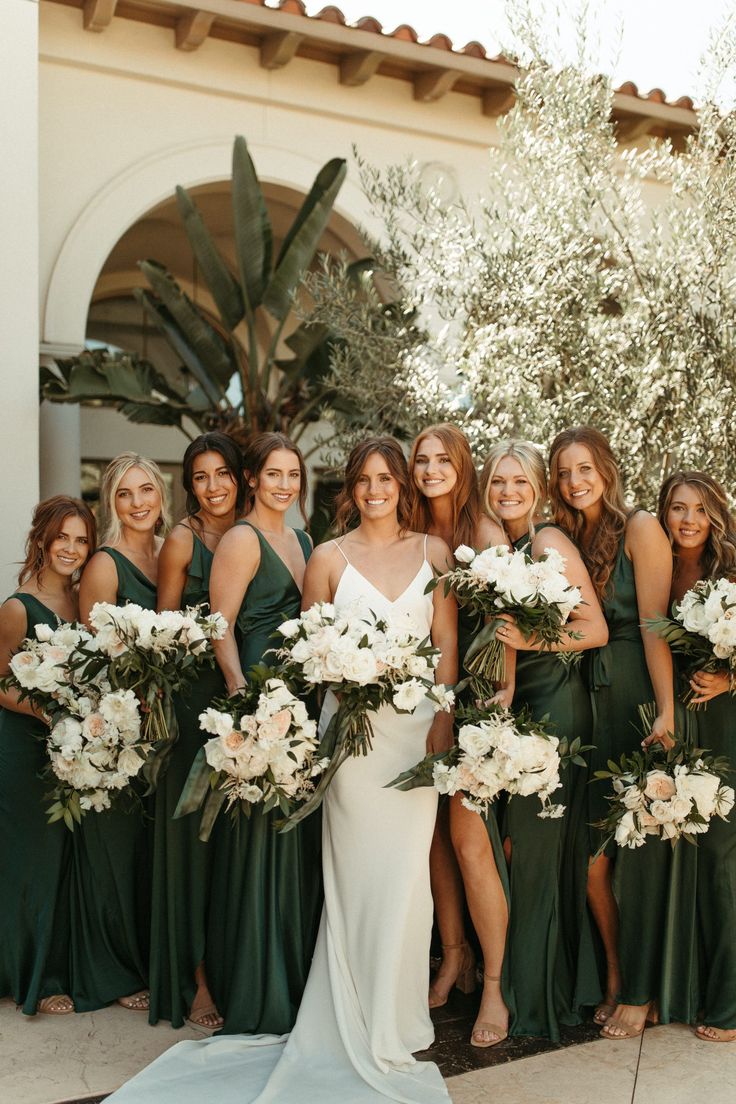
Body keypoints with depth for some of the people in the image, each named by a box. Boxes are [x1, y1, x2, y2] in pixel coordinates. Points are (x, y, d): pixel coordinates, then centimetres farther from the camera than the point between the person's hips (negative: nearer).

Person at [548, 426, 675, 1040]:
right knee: (591, 853, 5)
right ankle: (614, 979, 23)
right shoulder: (570, 540, 13)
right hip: (590, 701, 6)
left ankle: (640, 992, 16)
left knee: (640, 847, 2)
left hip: (637, 698, -5)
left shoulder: (640, 529, -5)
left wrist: (665, 711, -17)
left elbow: (653, 625, -12)